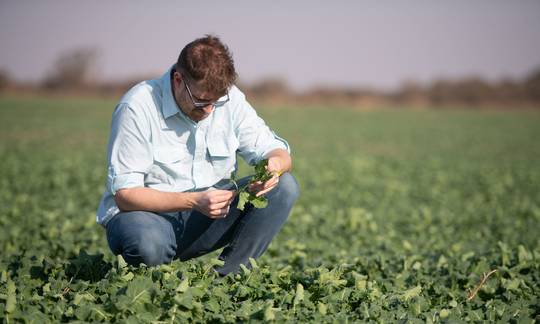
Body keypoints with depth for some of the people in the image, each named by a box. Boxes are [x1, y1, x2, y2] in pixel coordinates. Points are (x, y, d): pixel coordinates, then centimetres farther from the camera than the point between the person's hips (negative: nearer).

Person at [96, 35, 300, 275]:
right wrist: (194, 201, -33)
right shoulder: (138, 107, -18)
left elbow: (278, 151, 3)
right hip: (148, 215, -5)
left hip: (203, 217, 5)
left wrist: (275, 165, -24)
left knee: (284, 186, -13)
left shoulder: (229, 99, -3)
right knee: (147, 244, -41)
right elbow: (125, 194, -21)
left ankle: (228, 276, -17)